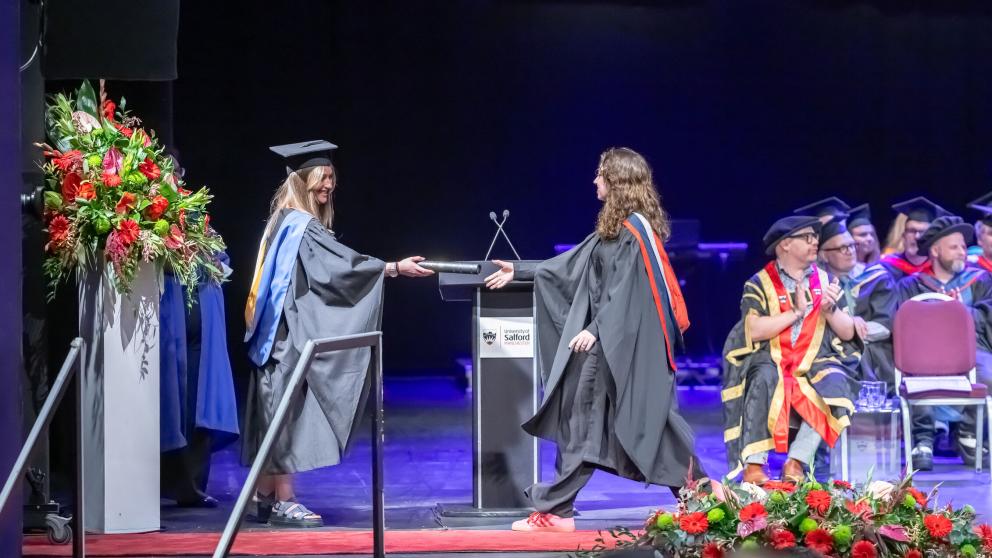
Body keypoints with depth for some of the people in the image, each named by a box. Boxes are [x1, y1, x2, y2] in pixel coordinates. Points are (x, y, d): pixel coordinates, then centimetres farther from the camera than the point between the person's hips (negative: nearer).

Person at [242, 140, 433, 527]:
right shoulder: (300, 226, -14)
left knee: (275, 416, 10)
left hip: (280, 334, 10)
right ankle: (282, 501, -5)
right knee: (287, 413, -7)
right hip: (291, 336, -10)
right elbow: (340, 265, -22)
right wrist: (395, 268, -24)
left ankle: (268, 498, 14)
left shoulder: (287, 222, 15)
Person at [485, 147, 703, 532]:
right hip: (608, 338, 9)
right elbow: (570, 264, 21)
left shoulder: (634, 229, -12)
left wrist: (596, 328, -23)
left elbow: (624, 289, -18)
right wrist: (519, 272, 22)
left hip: (623, 342, -9)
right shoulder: (614, 228, 16)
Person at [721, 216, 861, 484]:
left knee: (837, 384, -29)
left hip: (816, 363, 3)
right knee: (764, 380, -36)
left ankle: (796, 462, -26)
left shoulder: (825, 281, 14)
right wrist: (796, 312, -10)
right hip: (770, 361, -3)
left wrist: (830, 310, -6)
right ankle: (753, 464, -33)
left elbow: (848, 334, 13)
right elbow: (754, 330, -12)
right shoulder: (760, 283, 3)